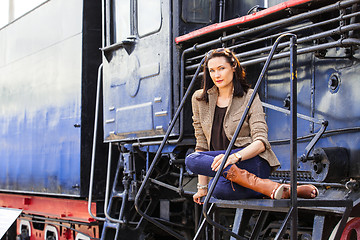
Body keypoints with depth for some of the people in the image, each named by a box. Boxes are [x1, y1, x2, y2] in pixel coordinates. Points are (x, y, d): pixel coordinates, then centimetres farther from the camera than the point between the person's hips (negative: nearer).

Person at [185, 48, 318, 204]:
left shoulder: (249, 97, 0)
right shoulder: (199, 99, 10)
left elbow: (261, 142, -11)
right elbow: (201, 144, 10)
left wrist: (235, 157, -31)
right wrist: (203, 187, 2)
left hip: (253, 161, -4)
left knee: (192, 160, -29)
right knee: (218, 188, -35)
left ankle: (254, 182, -35)